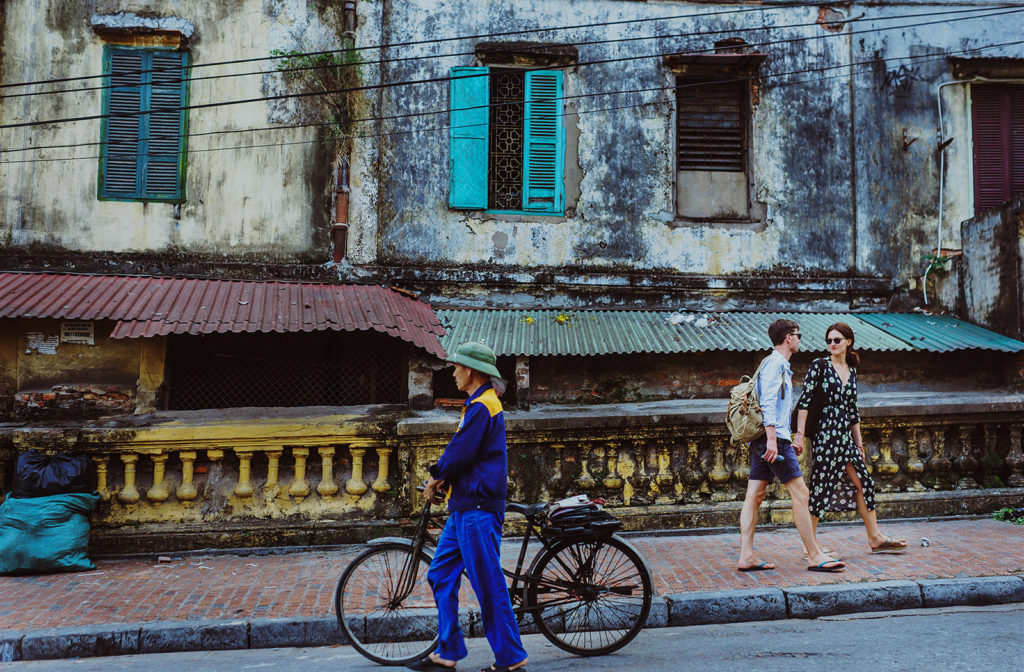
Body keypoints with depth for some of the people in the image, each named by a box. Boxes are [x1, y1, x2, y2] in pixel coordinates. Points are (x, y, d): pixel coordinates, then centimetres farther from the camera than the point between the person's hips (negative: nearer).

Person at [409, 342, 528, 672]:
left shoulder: (481, 407, -16)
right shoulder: (482, 404, 17)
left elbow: (459, 455, -19)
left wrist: (436, 479, -2)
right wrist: (440, 478, 7)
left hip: (478, 510, -11)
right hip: (464, 508, 11)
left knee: (489, 585, -2)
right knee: (441, 574, 13)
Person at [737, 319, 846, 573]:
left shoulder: (780, 366, 25)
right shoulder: (775, 363, -6)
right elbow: (767, 404, -17)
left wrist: (788, 443, 25)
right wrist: (772, 440, -24)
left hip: (767, 440, 10)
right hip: (773, 438, -10)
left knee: (754, 496, 4)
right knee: (800, 493, -7)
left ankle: (746, 556, 3)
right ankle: (815, 556, -3)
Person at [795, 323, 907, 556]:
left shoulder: (851, 371, 14)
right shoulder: (819, 366, -4)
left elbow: (852, 410, 19)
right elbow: (804, 401, -9)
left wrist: (859, 443, 17)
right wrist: (800, 433, -16)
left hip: (845, 436, 7)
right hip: (825, 434, -7)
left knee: (863, 482, 8)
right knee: (822, 484, -4)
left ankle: (875, 537, 19)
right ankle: (810, 542, 6)